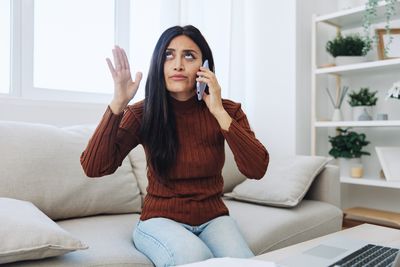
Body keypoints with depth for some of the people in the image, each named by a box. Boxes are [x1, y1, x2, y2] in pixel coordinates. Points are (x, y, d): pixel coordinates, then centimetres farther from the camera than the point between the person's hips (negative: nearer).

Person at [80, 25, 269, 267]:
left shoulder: (228, 111, -5)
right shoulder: (143, 114, -8)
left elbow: (257, 169, -17)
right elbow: (94, 168, -17)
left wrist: (219, 112, -23)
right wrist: (118, 104, -26)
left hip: (213, 218, 1)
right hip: (161, 219, -1)